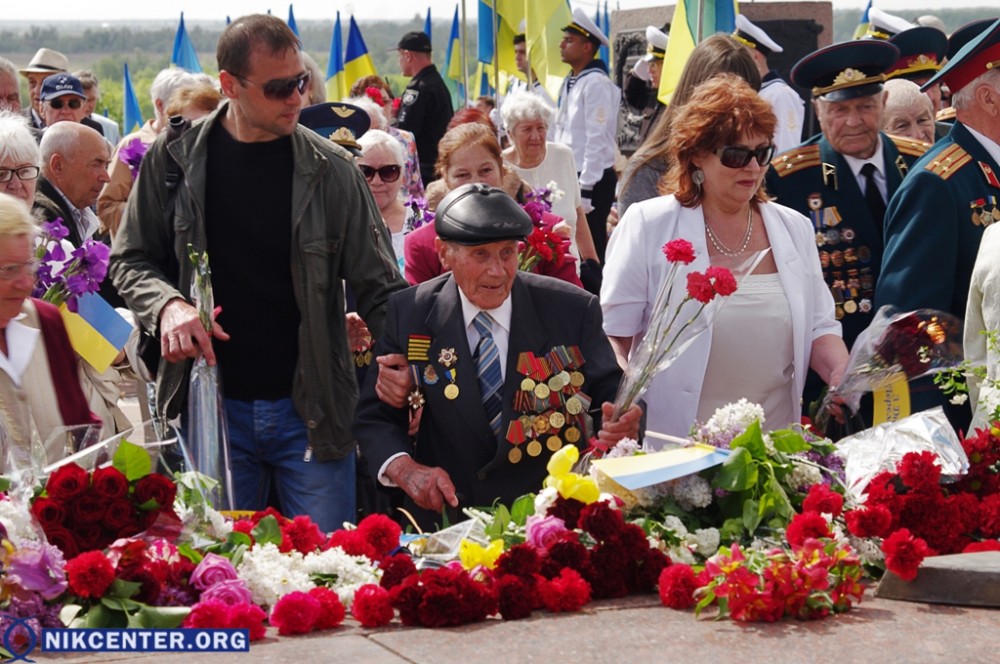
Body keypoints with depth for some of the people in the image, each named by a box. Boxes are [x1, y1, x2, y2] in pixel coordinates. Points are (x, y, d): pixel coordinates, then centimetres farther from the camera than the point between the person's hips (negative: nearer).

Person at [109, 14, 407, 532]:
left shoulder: (330, 170, -3)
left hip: (313, 411, -1)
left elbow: (378, 289, -3)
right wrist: (167, 304, -13)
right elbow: (130, 260, 8)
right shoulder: (174, 160, -1)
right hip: (211, 405, 1)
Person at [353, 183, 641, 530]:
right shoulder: (409, 313, 3)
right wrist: (404, 469, -17)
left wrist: (620, 423, -20)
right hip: (446, 520, -3)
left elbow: (611, 394, 5)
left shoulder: (573, 310, 1)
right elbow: (373, 419, 4)